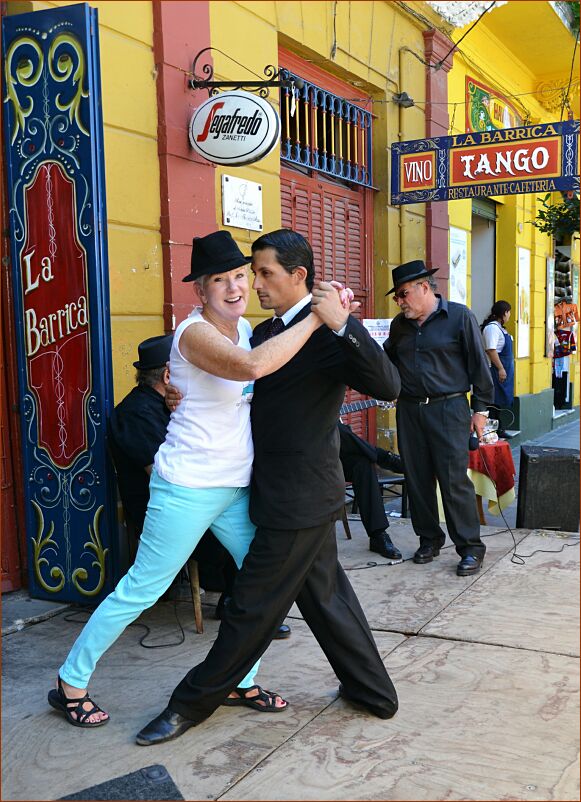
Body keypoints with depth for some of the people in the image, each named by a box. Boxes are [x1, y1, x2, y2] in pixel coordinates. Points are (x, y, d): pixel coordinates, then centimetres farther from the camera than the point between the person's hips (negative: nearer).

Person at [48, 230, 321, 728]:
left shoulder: (246, 328, 7)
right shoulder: (195, 332, -19)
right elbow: (252, 366, -37)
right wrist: (316, 317, -30)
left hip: (238, 486, 8)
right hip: (189, 487, -8)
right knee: (142, 589, 2)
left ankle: (240, 683, 27)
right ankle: (71, 683, 21)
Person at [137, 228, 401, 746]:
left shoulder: (326, 333, -17)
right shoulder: (267, 332, 10)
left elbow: (388, 386, -28)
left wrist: (343, 322, -38)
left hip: (299, 499, -9)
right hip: (303, 493, 9)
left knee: (252, 607, 4)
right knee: (325, 594, 19)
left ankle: (193, 704, 19)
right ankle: (373, 690, 33)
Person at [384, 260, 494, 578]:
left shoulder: (459, 316, -3)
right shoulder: (399, 325, 11)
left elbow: (478, 365, -3)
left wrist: (481, 409, -4)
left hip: (448, 408, -5)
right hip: (408, 409, 5)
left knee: (454, 479, -7)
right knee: (417, 479, 9)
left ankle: (470, 547, 3)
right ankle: (429, 538, 24)